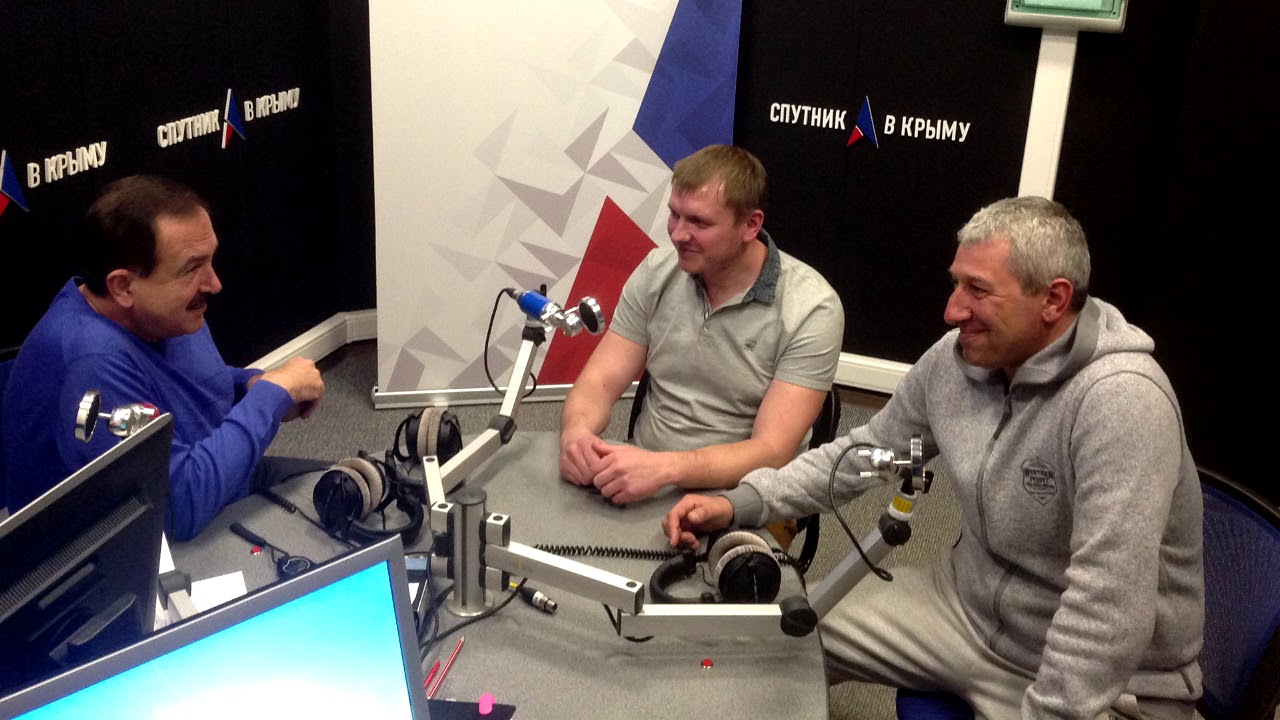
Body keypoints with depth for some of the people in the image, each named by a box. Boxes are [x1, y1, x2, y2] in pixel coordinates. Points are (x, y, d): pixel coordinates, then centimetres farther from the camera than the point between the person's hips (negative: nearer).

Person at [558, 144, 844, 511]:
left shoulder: (810, 309, -14)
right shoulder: (656, 272, 0)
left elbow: (772, 452, -20)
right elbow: (600, 382, 0)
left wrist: (665, 467, -36)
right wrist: (575, 432, -24)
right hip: (643, 481, 3)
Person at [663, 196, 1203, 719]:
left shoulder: (1119, 400, -29)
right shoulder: (955, 358, -5)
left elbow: (1107, 611, -32)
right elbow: (868, 450, 7)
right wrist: (741, 503, -4)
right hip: (969, 603, 7)